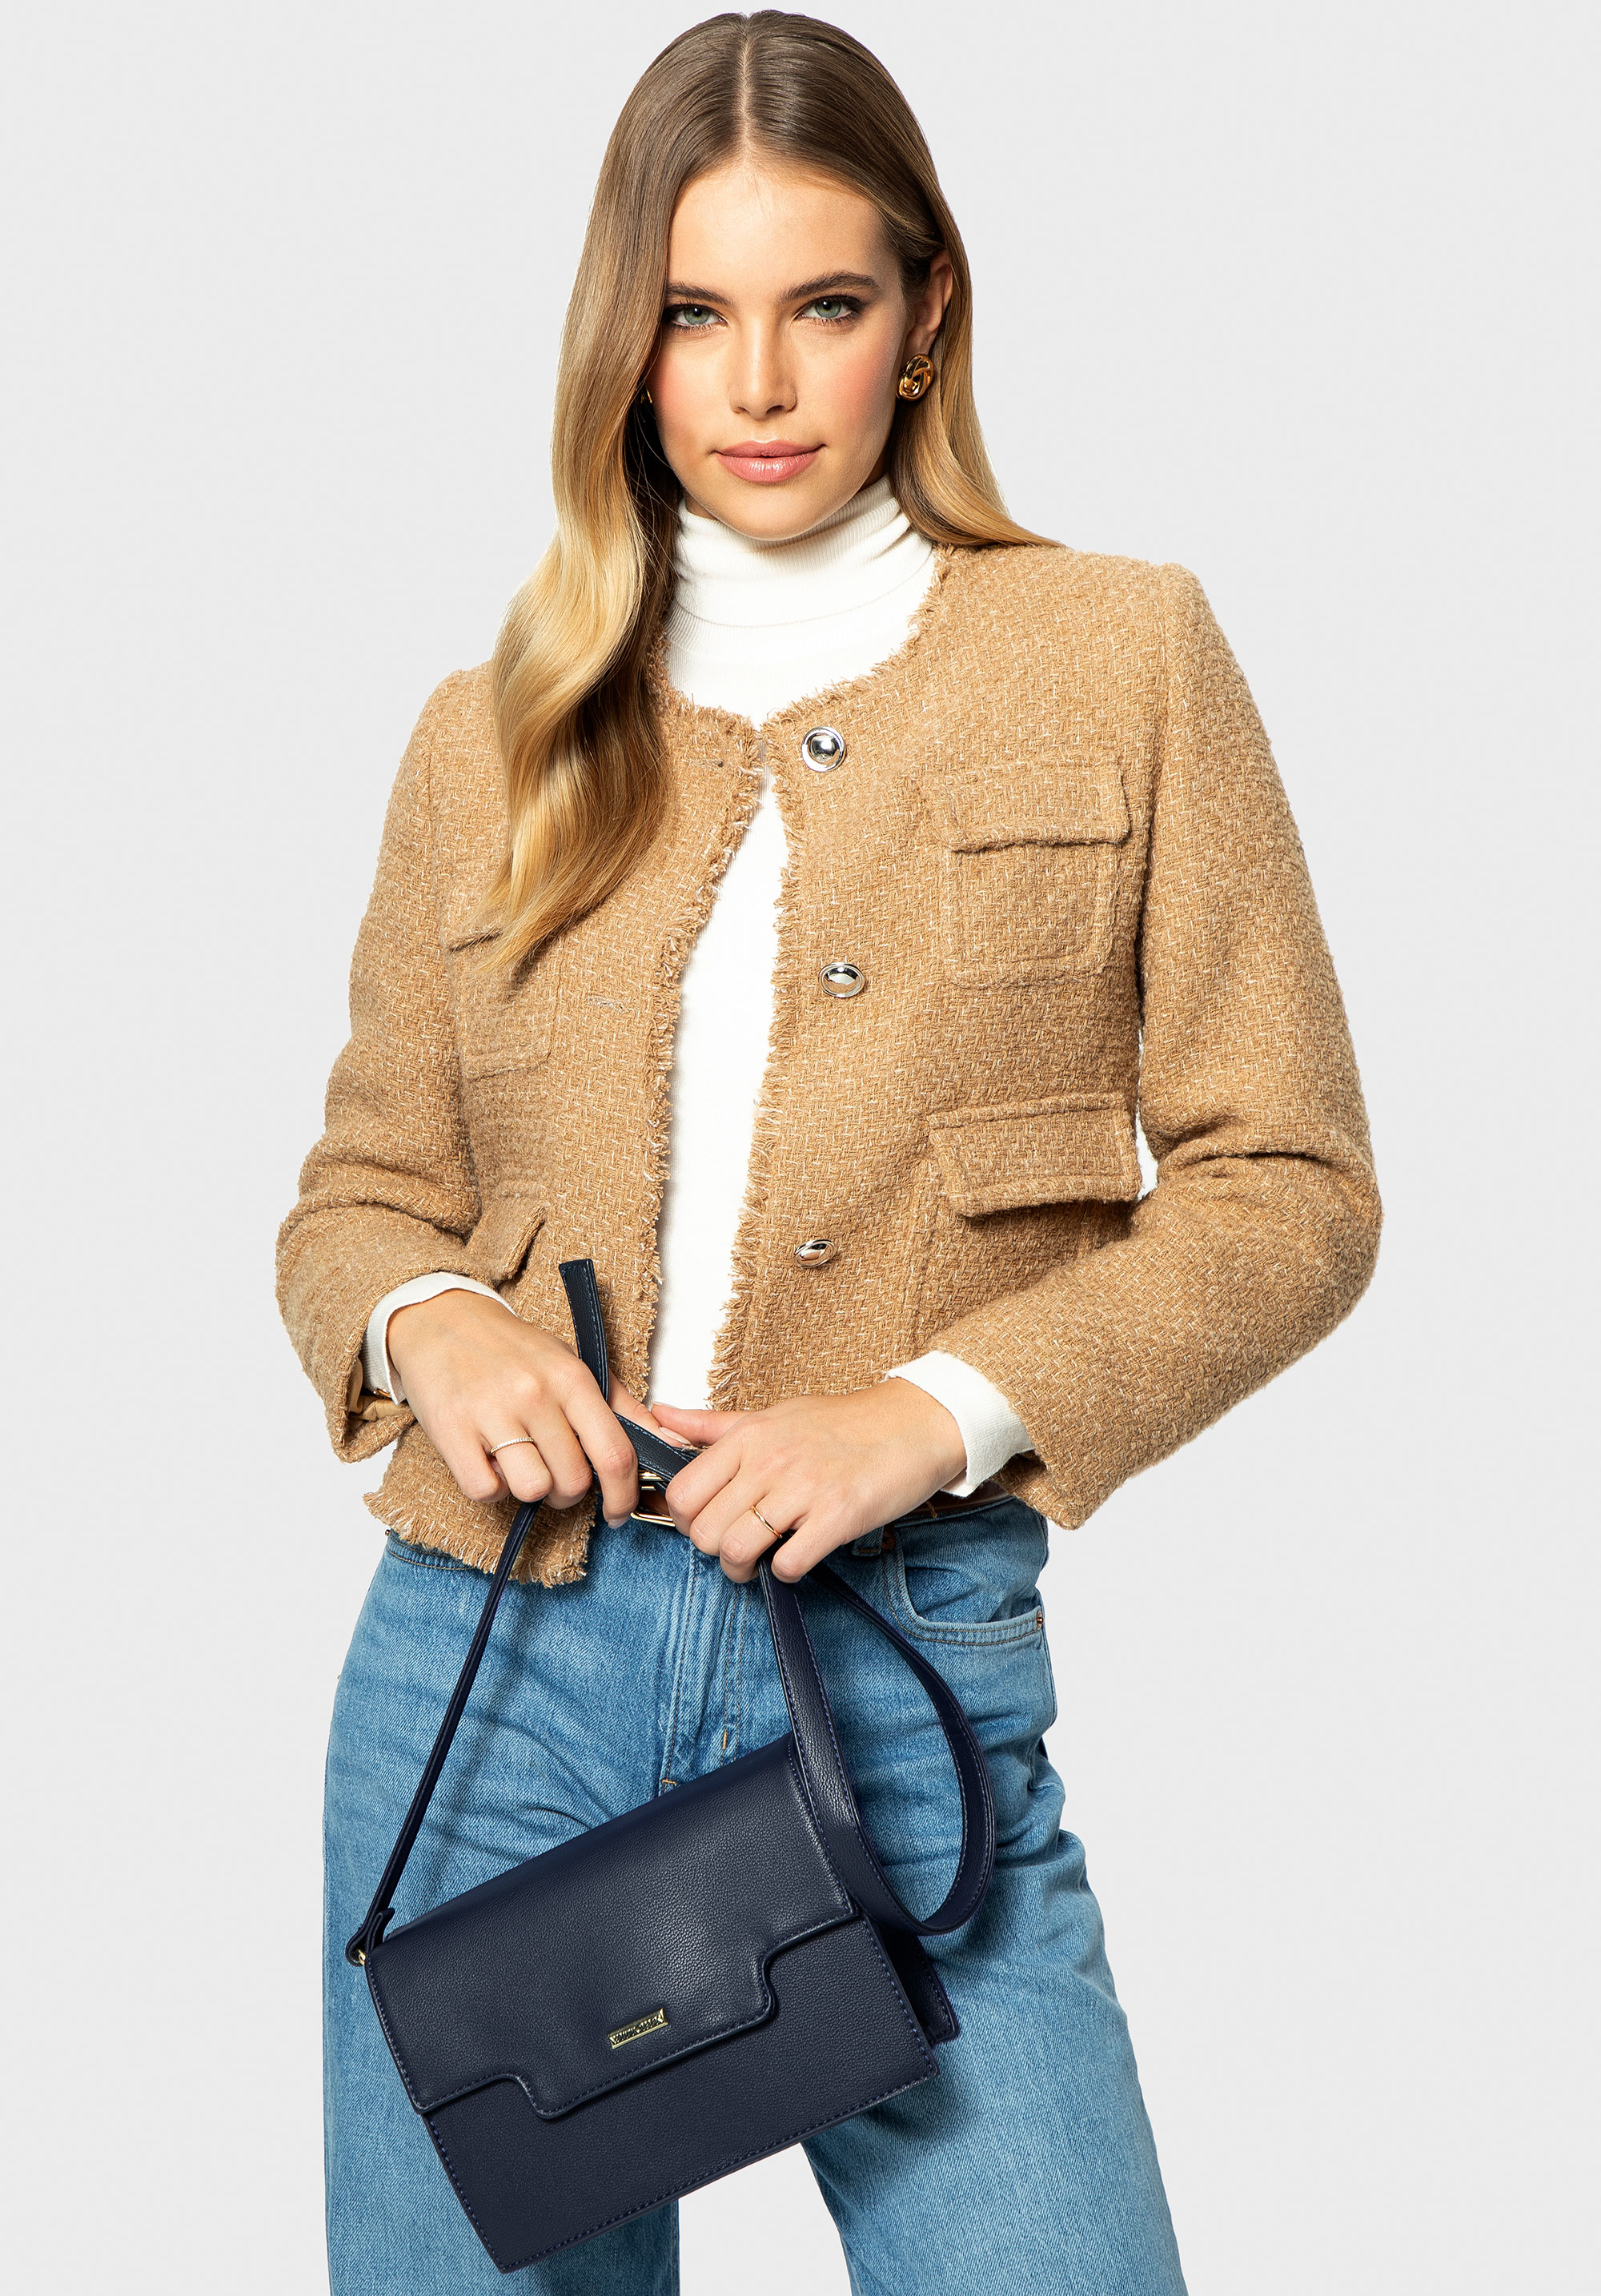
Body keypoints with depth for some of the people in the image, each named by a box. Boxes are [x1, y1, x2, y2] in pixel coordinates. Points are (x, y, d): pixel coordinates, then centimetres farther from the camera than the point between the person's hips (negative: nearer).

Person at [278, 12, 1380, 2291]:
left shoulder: (1122, 658, 4)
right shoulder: (495, 738, 11)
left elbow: (1288, 1185, 1)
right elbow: (360, 1189, 16)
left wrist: (938, 1408, -13)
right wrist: (425, 1319, -7)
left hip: (903, 1654, -2)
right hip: (487, 1660, 3)